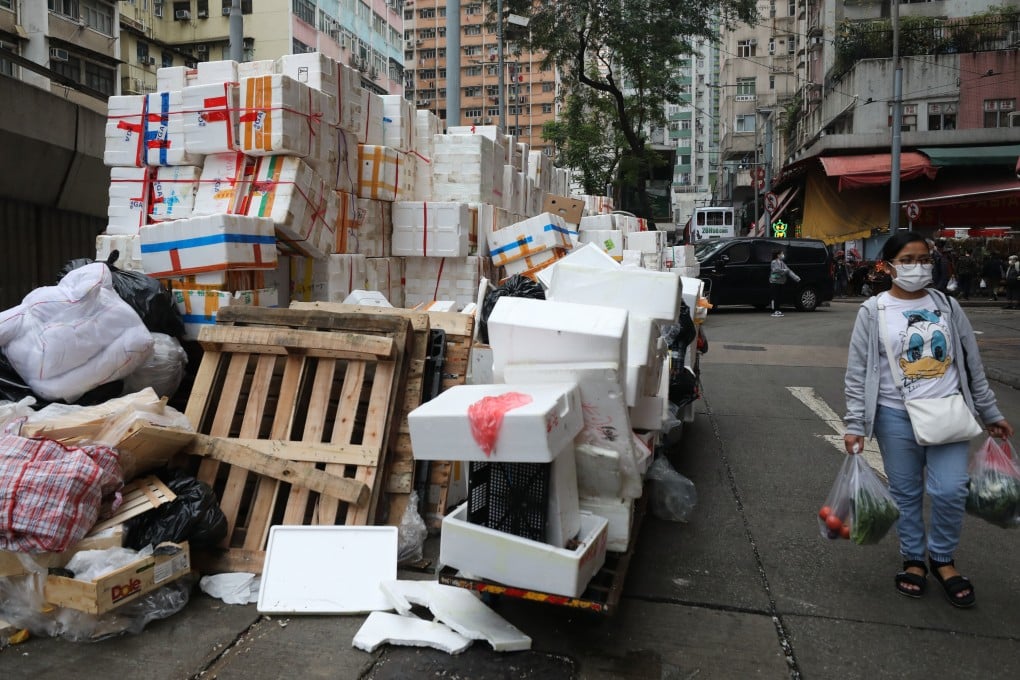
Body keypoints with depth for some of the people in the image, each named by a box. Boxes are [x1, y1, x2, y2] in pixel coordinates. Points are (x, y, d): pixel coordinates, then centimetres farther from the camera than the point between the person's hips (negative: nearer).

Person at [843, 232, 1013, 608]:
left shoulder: (947, 306, 5)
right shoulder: (873, 311, -3)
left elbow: (972, 364, 11)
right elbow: (857, 374, -4)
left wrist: (991, 413, 13)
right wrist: (854, 425, -8)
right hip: (895, 417, -1)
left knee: (950, 491, -4)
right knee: (906, 493, 9)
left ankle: (942, 558, 20)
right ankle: (913, 560, 28)